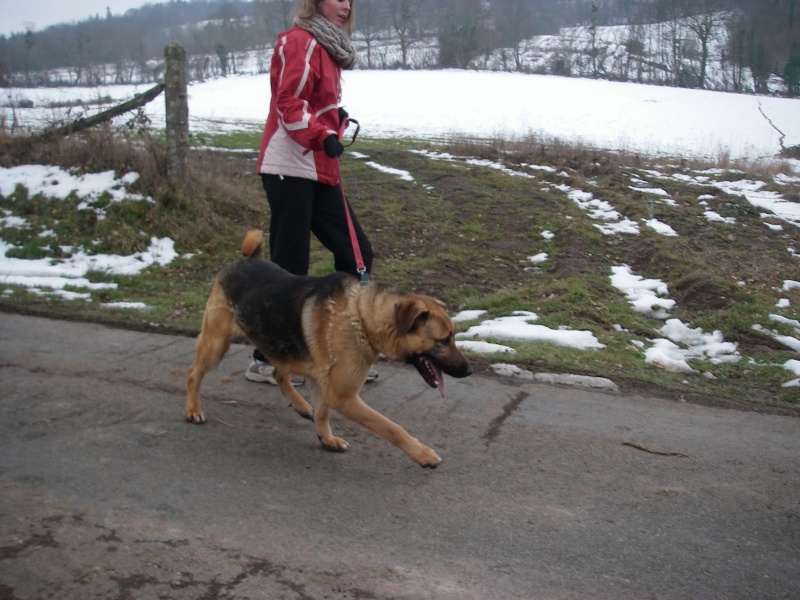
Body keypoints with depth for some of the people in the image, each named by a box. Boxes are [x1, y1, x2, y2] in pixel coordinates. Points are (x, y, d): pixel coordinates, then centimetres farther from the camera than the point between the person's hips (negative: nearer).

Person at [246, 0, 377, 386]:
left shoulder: (326, 47, 20)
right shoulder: (301, 41, -8)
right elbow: (288, 102, -18)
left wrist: (336, 120, 9)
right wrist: (321, 136, -26)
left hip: (319, 172, 10)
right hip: (290, 169, -9)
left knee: (355, 253, 6)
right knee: (289, 266, -5)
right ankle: (265, 361, 9)